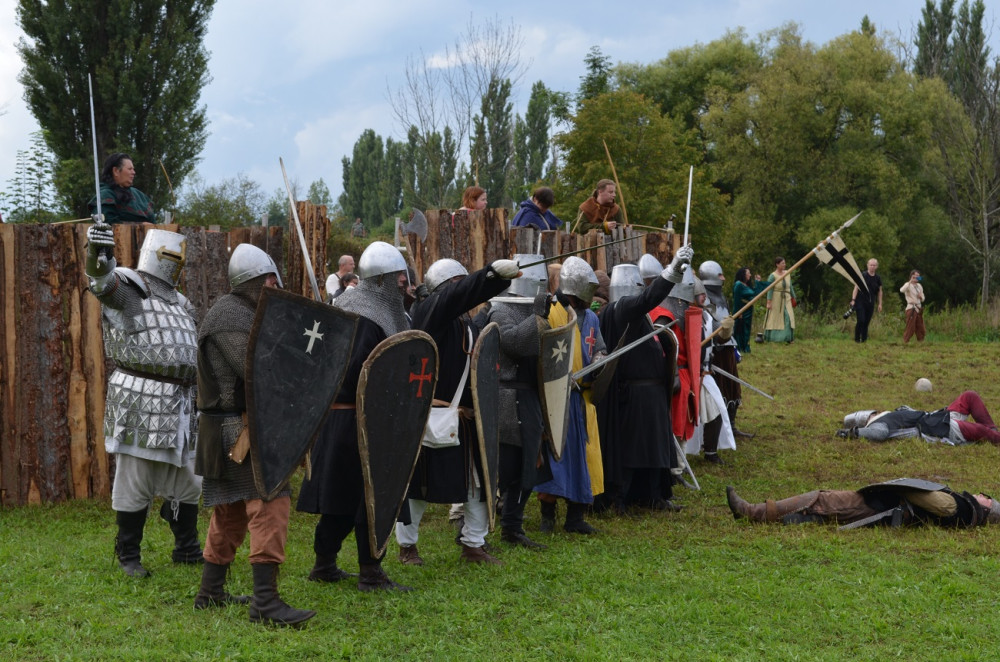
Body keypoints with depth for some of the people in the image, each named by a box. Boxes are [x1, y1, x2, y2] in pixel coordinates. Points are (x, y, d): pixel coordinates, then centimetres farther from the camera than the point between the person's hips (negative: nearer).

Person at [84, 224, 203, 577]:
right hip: (139, 401, -7)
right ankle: (128, 555, 13)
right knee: (134, 482, -1)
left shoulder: (181, 304, 21)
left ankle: (187, 549, 27)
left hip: (178, 405, 7)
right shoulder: (128, 287, -3)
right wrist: (98, 256, -50)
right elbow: (103, 281, -28)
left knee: (186, 481, 13)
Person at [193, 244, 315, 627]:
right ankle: (265, 602, -20)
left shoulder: (246, 312, 20)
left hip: (236, 429, 11)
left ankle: (210, 593, 26)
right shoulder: (230, 316, -14)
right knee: (270, 503, -16)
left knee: (231, 510, 17)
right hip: (239, 429, -11)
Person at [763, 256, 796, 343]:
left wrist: (793, 298, 16)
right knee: (774, 319, 2)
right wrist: (769, 302, -17)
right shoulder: (772, 276, -10)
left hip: (786, 299, 4)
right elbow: (769, 290, -13)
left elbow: (790, 287, 15)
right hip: (776, 300, -4)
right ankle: (771, 338, 12)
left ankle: (789, 338, -4)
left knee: (788, 318, -5)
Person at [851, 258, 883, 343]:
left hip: (870, 303, 4)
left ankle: (864, 339, 10)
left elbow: (879, 291, 15)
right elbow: (856, 288, -6)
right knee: (861, 320, -14)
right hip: (861, 302, -4)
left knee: (867, 322, 4)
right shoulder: (862, 275, -5)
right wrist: (853, 299, -14)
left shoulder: (878, 278, 8)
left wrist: (880, 304, 11)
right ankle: (857, 338, -2)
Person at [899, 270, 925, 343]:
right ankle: (905, 342, -3)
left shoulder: (919, 286, 14)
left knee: (920, 327, 9)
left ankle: (920, 341, 20)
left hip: (919, 308, 7)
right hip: (911, 308, -7)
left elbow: (923, 299, 22)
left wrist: (921, 296, -3)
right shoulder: (908, 285, -6)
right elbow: (902, 290, -31)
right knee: (910, 327, -10)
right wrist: (910, 281, -30)